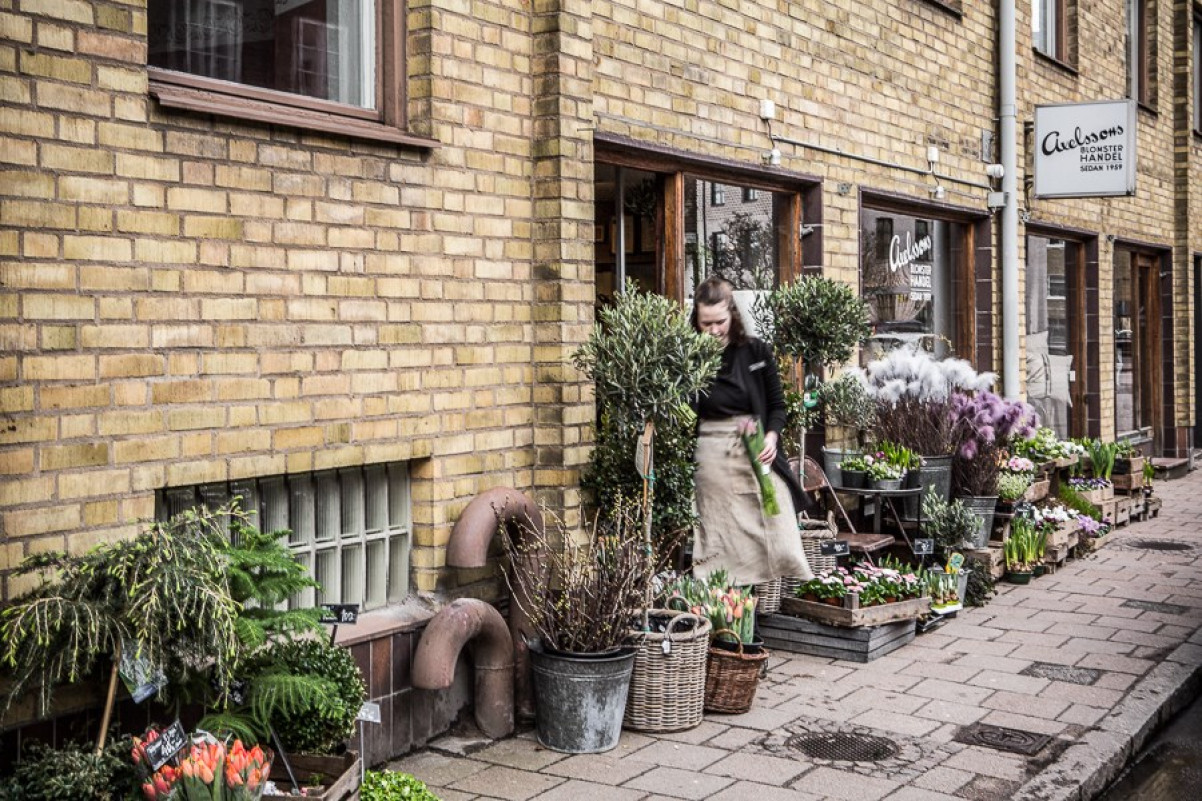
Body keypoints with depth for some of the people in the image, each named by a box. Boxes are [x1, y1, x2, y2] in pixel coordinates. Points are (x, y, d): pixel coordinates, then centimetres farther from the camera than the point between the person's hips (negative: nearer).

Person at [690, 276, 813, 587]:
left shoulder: (756, 351, 2)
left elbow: (777, 404, 8)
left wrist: (771, 436, -8)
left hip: (759, 455, 1)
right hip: (713, 460, -1)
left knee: (781, 540, 0)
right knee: (722, 548, 2)